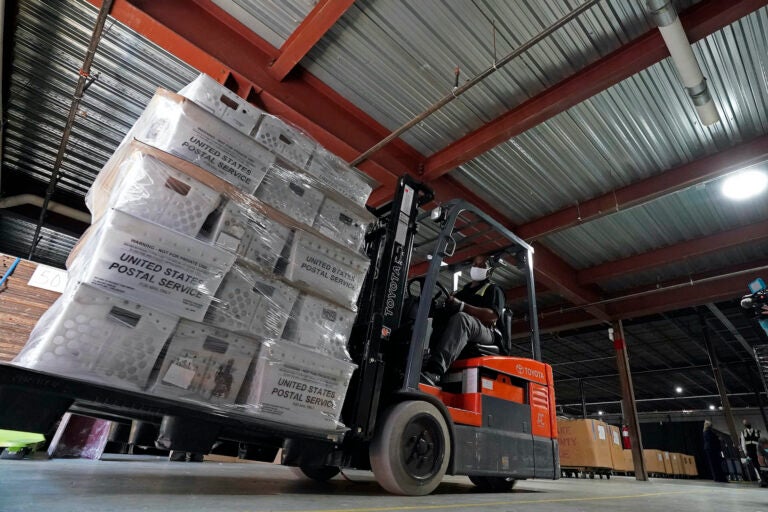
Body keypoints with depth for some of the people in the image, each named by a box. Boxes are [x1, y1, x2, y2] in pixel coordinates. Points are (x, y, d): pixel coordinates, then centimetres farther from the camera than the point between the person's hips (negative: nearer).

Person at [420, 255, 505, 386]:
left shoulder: (493, 290, 13)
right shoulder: (462, 291, 31)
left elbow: (492, 316, -6)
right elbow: (449, 312, 23)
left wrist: (462, 306, -18)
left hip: (484, 333, -5)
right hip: (460, 334, 6)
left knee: (461, 318, -38)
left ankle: (433, 372, -57)